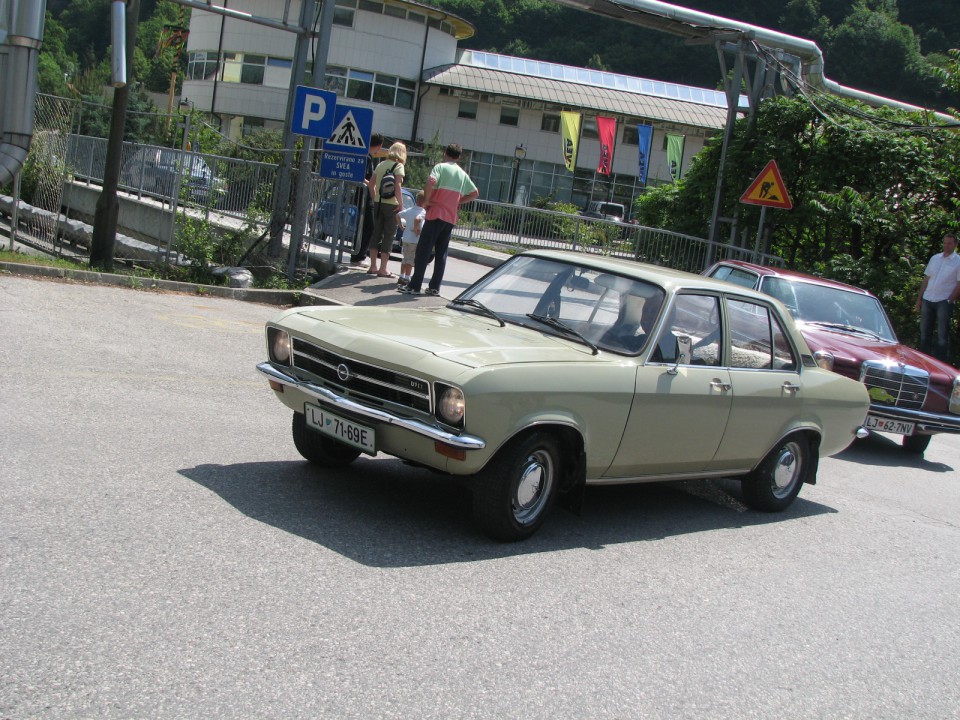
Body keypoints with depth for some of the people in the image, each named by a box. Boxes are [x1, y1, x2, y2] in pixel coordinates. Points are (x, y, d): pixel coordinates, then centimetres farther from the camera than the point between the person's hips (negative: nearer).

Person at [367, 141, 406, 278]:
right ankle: (383, 269, 0)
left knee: (377, 233, 13)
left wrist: (375, 198, 16)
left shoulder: (381, 165, 11)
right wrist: (400, 204, -15)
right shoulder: (398, 166, -9)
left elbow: (371, 184, 10)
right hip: (391, 205, -6)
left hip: (378, 203, 6)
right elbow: (398, 186, -19)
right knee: (389, 235, 0)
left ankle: (373, 266, 15)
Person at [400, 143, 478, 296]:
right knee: (441, 253, 10)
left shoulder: (440, 167, -4)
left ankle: (414, 286, -6)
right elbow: (474, 193, 21)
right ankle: (435, 287, 9)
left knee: (423, 250, -4)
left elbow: (431, 181, -22)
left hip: (436, 214, -6)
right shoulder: (463, 174, 15)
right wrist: (458, 202, 15)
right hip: (451, 218, 6)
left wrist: (426, 200, -10)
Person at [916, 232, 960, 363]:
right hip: (927, 300, 5)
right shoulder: (935, 258, 12)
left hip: (944, 302, -5)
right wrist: (919, 298, 10)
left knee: (942, 335, -2)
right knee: (924, 332, 11)